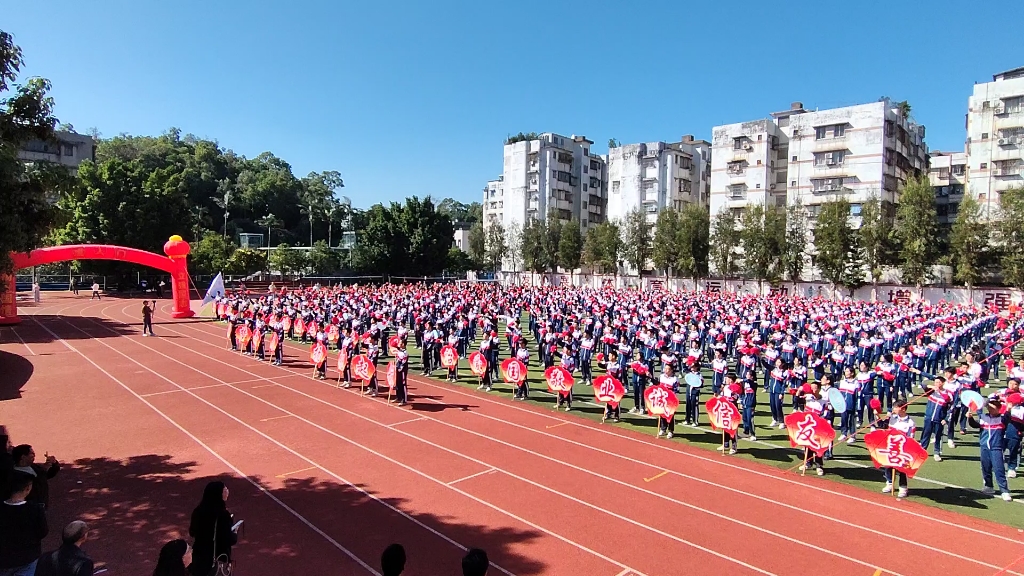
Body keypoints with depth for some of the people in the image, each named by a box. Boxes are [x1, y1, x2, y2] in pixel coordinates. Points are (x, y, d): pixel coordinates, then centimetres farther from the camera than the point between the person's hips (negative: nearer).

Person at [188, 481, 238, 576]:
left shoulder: (198, 511, -5)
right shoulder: (222, 515, -23)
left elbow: (192, 532, 8)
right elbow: (228, 540, -20)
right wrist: (235, 536, 1)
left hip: (198, 554, 6)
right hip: (217, 558, -6)